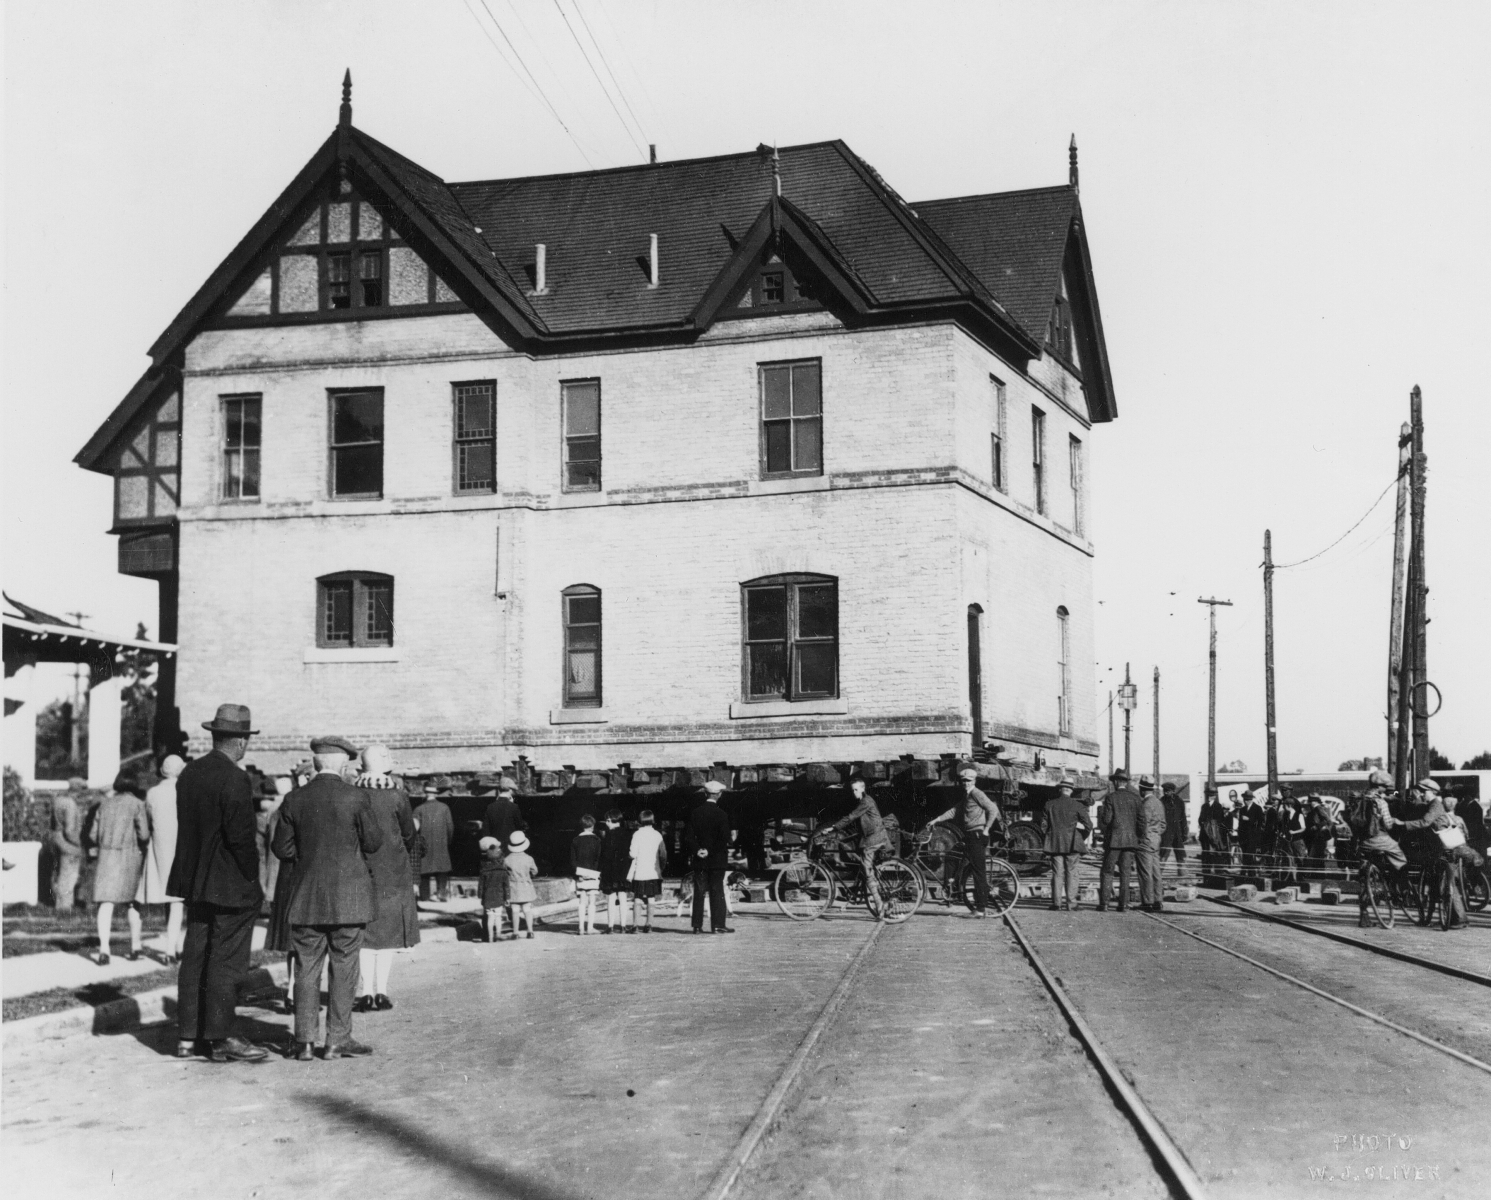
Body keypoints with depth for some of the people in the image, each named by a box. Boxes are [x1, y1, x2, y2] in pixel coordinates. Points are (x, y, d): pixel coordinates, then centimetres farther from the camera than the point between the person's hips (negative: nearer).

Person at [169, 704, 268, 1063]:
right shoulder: (235, 780, -18)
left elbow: (187, 828, 11)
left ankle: (187, 1036, 18)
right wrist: (253, 881, -8)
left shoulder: (189, 773, 7)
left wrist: (195, 873, 16)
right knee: (226, 962, -1)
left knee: (195, 958, 13)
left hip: (195, 882, 8)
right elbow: (241, 838, -20)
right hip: (230, 885, -8)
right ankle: (220, 1039, 4)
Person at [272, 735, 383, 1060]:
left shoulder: (294, 800, 0)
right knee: (343, 967, 4)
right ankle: (338, 1040, 6)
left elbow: (282, 848, 3)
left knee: (307, 967, 7)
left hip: (306, 898, 3)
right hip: (348, 897, -3)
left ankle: (305, 1041, 7)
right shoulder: (356, 798, -9)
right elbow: (373, 842, -5)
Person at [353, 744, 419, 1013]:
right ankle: (381, 991, 8)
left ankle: (366, 993, 1)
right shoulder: (397, 794, -7)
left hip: (362, 870, 1)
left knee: (365, 931, 5)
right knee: (388, 929, 9)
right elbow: (409, 834, 0)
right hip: (393, 871, -1)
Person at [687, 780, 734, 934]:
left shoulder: (695, 813, 1)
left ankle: (697, 925, 7)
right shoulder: (721, 814, -9)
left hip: (699, 861, 3)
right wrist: (711, 851, -7)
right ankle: (718, 925, 0)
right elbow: (725, 839, -14)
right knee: (717, 892, 2)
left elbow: (688, 837, -2)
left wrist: (697, 850, -4)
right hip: (717, 860, -3)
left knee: (699, 892, 7)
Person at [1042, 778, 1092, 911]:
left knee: (1057, 874, 6)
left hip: (1055, 844, 2)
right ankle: (1071, 903, 0)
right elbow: (1088, 825, -5)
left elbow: (1043, 823, 6)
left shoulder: (1050, 805, 2)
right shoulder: (1077, 805, -5)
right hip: (1072, 844, -2)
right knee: (1071, 873, 2)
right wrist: (1083, 839, 11)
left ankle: (1056, 902, 4)